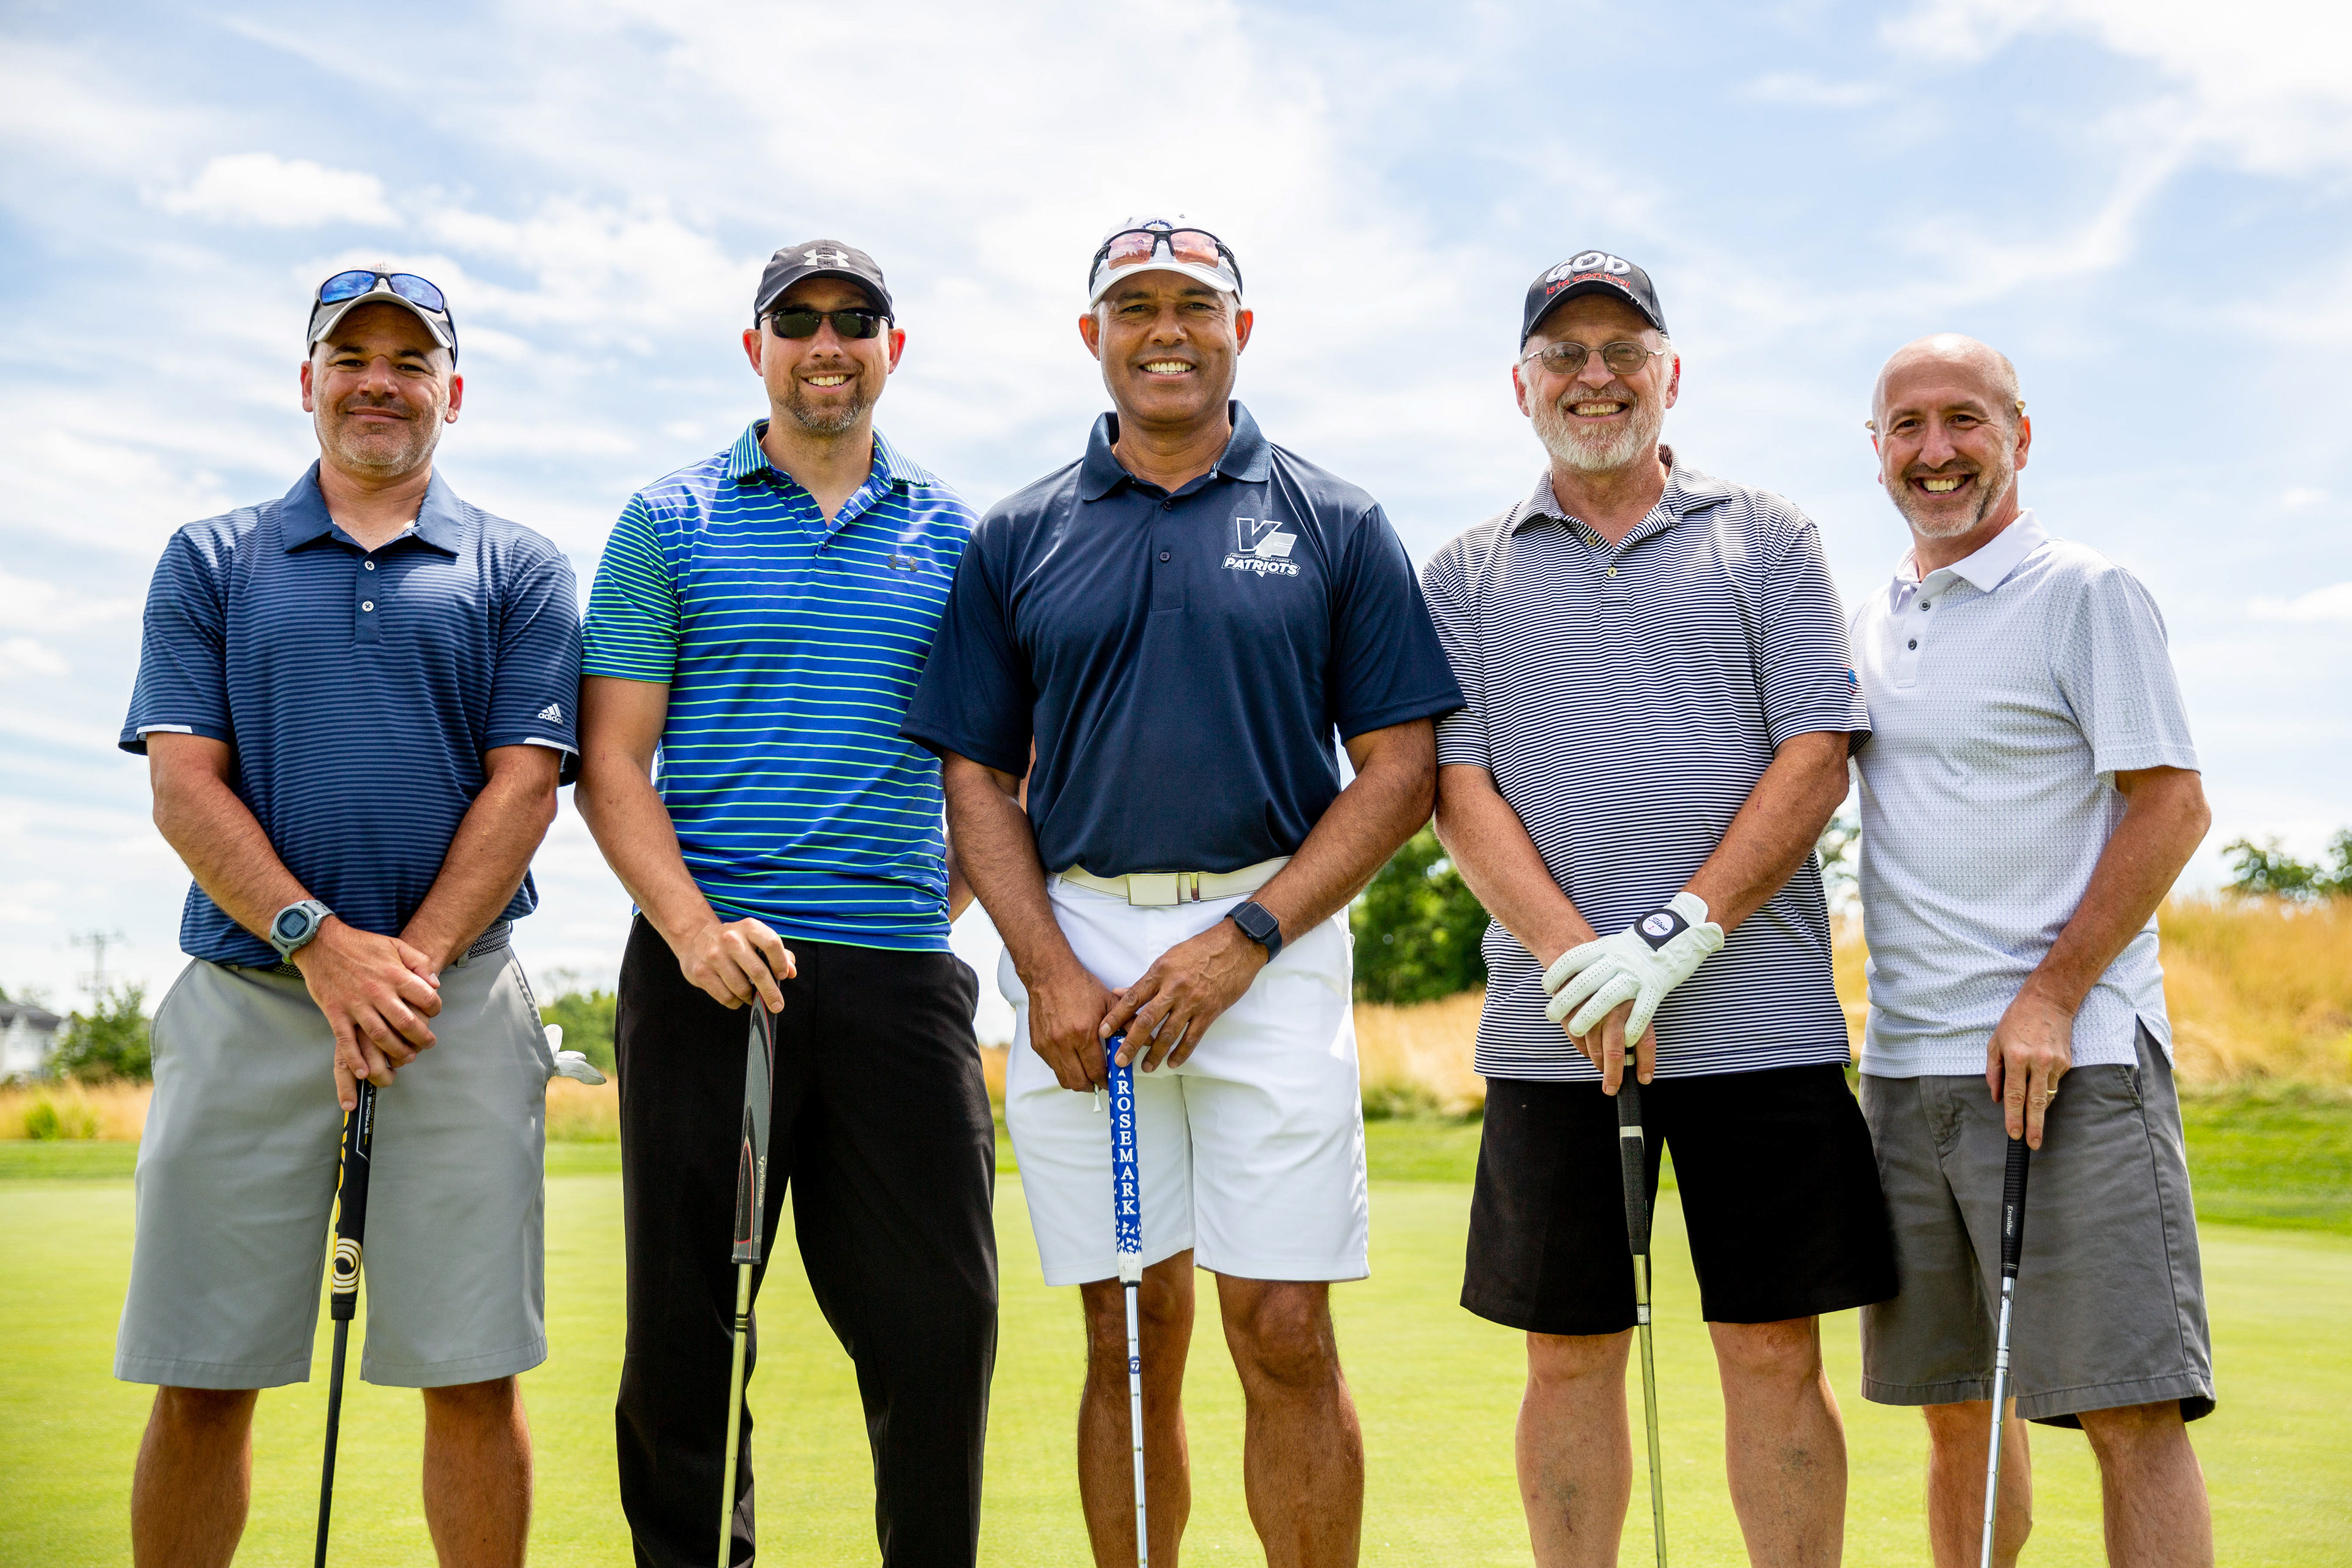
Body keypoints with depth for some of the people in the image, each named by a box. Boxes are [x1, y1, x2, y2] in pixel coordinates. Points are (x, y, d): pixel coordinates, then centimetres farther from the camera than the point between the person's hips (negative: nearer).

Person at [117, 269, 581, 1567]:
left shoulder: (519, 571, 11)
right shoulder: (209, 561, 13)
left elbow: (524, 784, 2)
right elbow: (183, 783, 2)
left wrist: (411, 960, -11)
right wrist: (320, 943, -12)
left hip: (459, 1005, -1)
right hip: (245, 996, 1)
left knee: (472, 1374, 0)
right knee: (199, 1381, 3)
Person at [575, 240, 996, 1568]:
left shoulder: (959, 535, 12)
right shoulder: (670, 524, 7)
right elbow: (612, 757, 1)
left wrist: (943, 906, 6)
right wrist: (691, 924, -12)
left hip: (900, 971, 1)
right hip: (709, 964, -1)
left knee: (942, 1315, 1)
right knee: (685, 1321, 4)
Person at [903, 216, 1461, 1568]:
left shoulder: (1337, 526, 6)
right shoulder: (1020, 538, 11)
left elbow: (1402, 772, 1)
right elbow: (978, 776, 9)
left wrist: (1244, 937, -10)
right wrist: (1048, 970, -5)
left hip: (1270, 938, -2)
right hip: (1078, 955, 2)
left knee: (1286, 1335, -2)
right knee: (1129, 1337, 7)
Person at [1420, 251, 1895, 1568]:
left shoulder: (1767, 540, 9)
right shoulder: (1469, 574, 12)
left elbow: (1818, 757, -1)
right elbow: (1461, 788, 3)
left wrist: (1678, 934, -13)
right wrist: (1575, 958, -13)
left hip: (1757, 1012, -1)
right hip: (1552, 1032, 1)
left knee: (1776, 1351, 2)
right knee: (1570, 1357, 6)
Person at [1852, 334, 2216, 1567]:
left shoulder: (2086, 593, -3)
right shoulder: (1869, 624, 16)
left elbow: (2172, 807, -8)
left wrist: (2050, 998, -16)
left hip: (2066, 1059, -6)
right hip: (1903, 1063, 7)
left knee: (2129, 1407, -8)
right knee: (1954, 1405, 13)